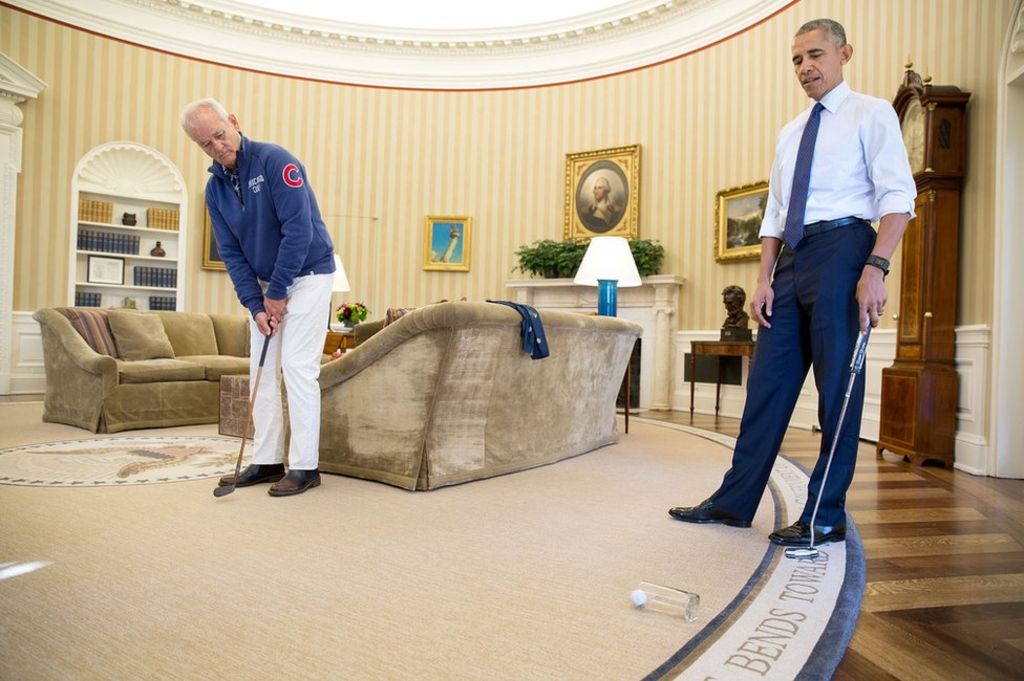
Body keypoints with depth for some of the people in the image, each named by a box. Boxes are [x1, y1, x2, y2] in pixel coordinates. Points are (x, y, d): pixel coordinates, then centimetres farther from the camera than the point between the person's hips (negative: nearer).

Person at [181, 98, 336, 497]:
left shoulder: (275, 161, -17)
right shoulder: (215, 188, 4)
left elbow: (299, 230, -23)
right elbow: (231, 253, 3)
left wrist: (277, 293, -17)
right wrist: (255, 304, -8)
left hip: (307, 276, -7)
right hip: (264, 284, 7)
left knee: (297, 367, -11)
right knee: (261, 370, 5)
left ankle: (305, 467, -3)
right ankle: (267, 462, 15)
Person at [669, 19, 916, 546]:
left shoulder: (870, 114, 5)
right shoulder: (789, 134, 23)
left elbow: (897, 197, -7)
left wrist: (875, 269, -20)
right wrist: (764, 279, 7)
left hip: (843, 247, -6)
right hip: (792, 260, 6)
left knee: (838, 387, -3)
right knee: (768, 383, 5)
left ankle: (826, 516, 7)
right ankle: (735, 501, 12)